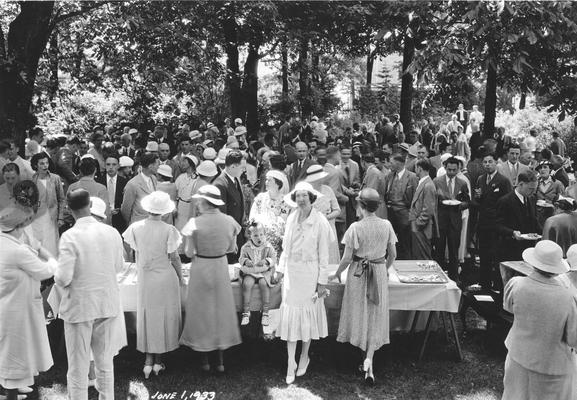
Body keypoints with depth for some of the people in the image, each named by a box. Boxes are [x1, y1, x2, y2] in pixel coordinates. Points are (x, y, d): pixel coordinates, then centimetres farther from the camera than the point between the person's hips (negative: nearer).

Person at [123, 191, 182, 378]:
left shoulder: (136, 227, -7)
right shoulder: (168, 230, -16)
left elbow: (137, 254, 3)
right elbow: (174, 258, -10)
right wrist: (180, 277, 5)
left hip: (145, 277, 2)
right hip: (166, 277, -2)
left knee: (147, 315, 13)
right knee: (165, 315, 11)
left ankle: (149, 360, 14)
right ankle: (158, 361, 18)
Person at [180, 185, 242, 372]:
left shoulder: (195, 223, -18)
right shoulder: (229, 221, -8)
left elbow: (189, 253, -14)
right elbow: (231, 248, 1)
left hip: (201, 268, -3)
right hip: (221, 267, 3)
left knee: (202, 310, 13)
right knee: (221, 310, 16)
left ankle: (205, 361, 21)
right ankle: (221, 361, 21)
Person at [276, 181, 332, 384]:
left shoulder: (320, 222, -11)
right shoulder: (291, 219, 4)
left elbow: (323, 254, -8)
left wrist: (322, 281, -9)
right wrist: (280, 269, 10)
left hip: (310, 273, -4)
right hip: (292, 272, 4)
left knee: (308, 315, 9)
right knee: (290, 316, 3)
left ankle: (304, 357, 29)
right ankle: (291, 364, 10)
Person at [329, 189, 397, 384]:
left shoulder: (355, 228, -17)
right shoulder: (386, 225, -6)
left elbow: (347, 258, -13)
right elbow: (393, 254, 3)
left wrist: (337, 274, 4)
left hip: (358, 273, -2)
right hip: (379, 274, 2)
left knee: (360, 314, 15)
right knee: (375, 318, 12)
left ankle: (366, 359, 27)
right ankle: (369, 359, 2)